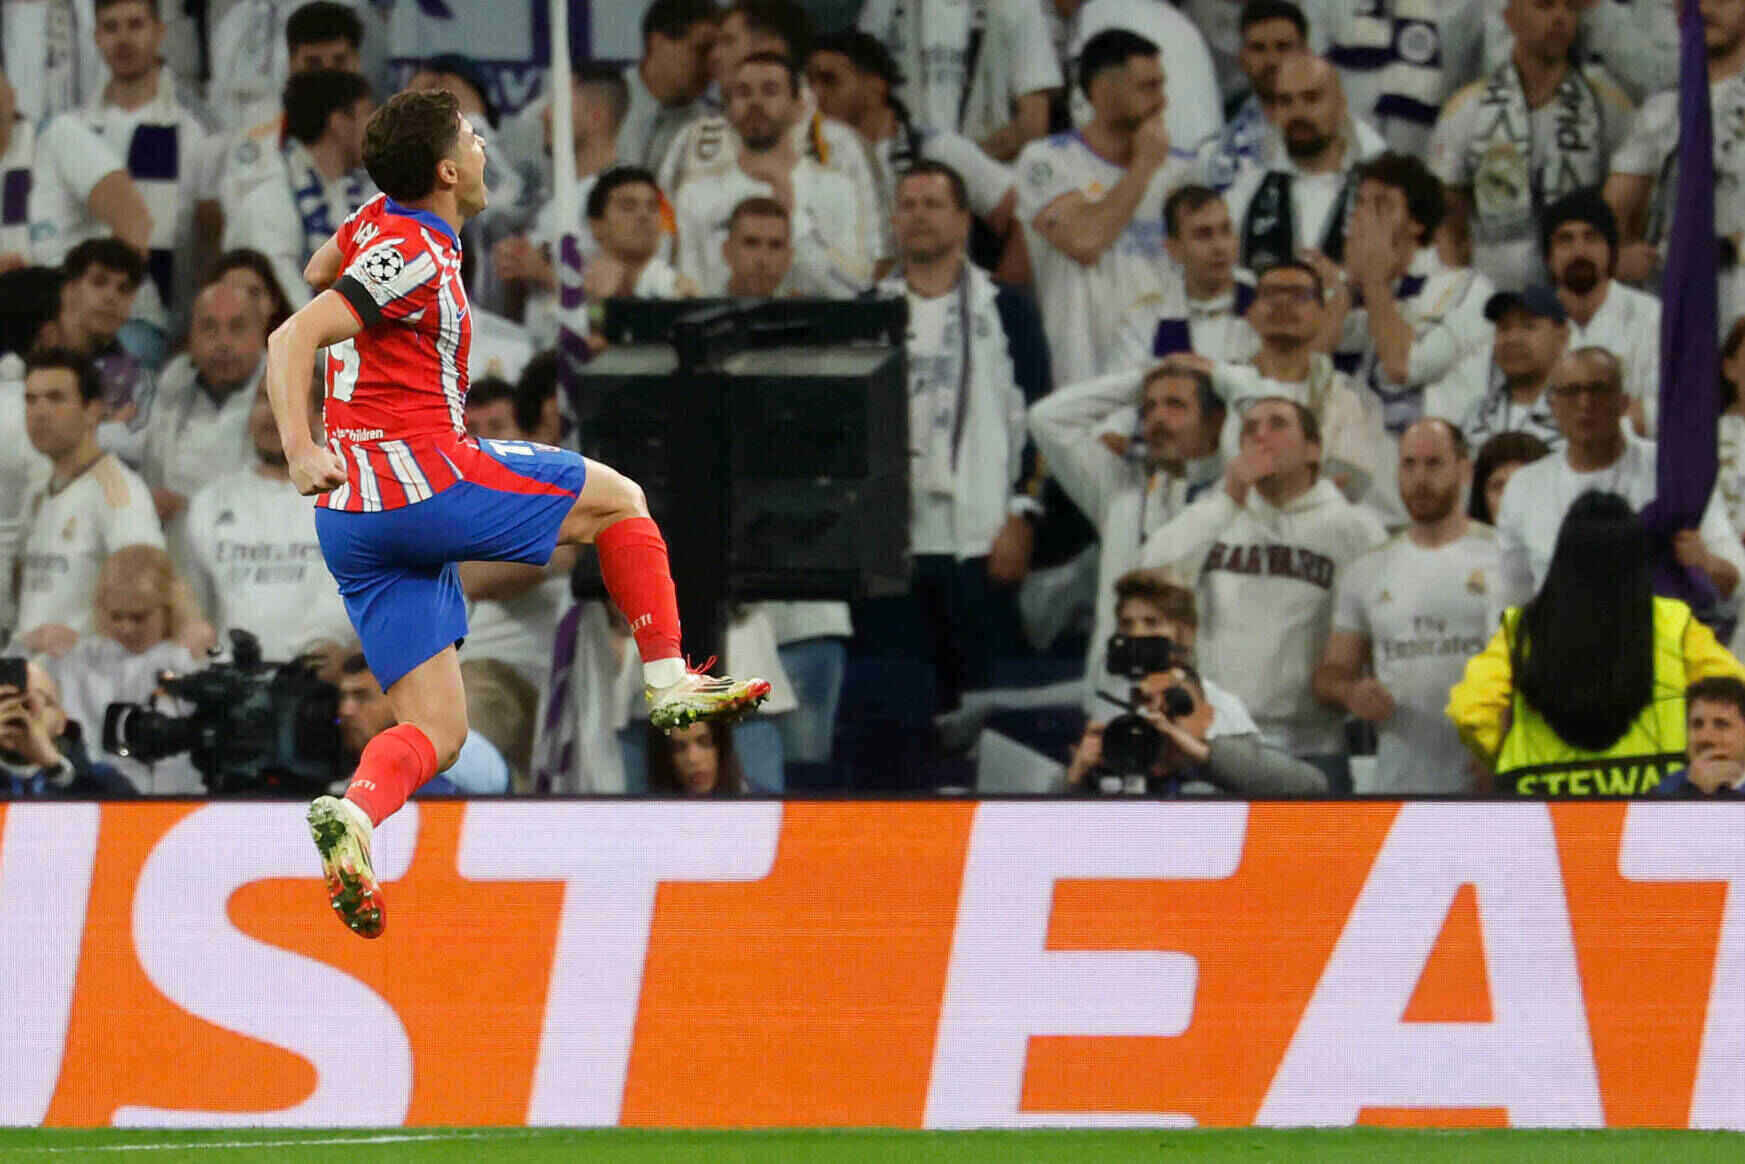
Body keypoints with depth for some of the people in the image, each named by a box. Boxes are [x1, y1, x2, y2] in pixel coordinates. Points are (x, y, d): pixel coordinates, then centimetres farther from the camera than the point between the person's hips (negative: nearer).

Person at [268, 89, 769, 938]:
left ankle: (354, 812, -25)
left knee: (435, 731, 3)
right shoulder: (415, 257, -12)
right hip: (421, 474, -9)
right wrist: (300, 449, -31)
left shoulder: (380, 224, 14)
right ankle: (669, 685, 12)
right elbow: (291, 338, -21)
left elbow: (317, 272, 36)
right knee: (617, 500, 11)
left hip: (352, 517, 9)